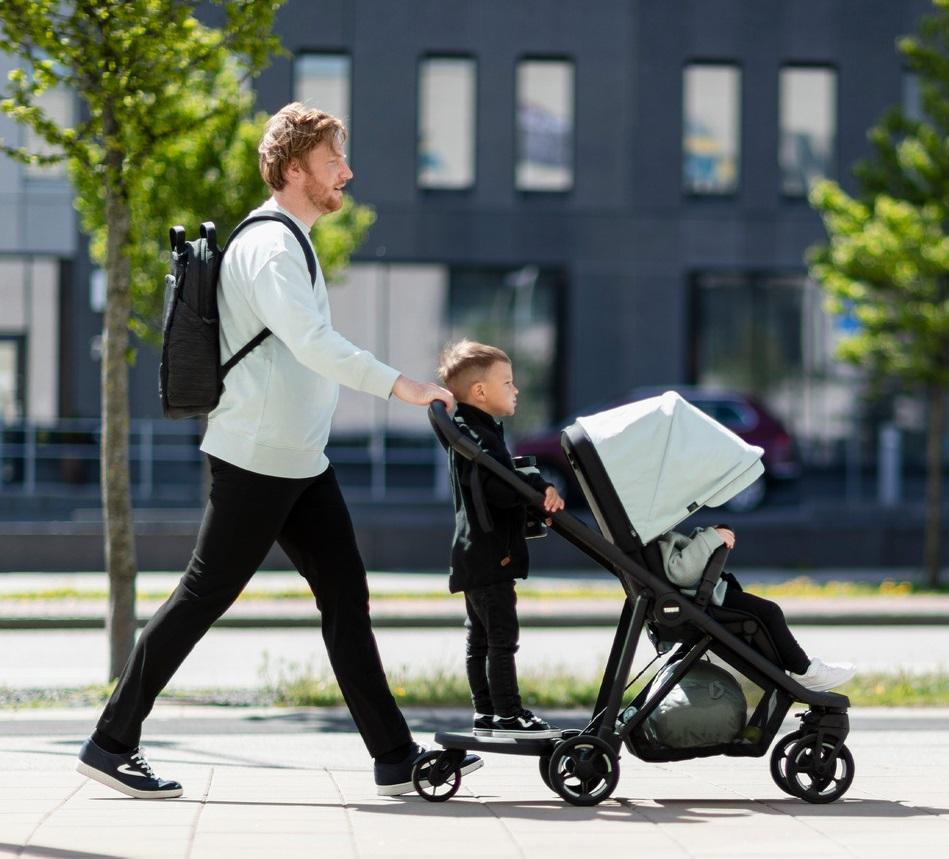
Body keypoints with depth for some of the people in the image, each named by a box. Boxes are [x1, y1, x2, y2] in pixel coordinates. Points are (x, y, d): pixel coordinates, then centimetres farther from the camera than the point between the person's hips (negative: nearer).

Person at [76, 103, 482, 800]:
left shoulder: (287, 243, 18)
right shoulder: (269, 247, -15)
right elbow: (312, 340, -28)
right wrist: (399, 385, -30)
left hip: (300, 461, 10)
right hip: (256, 458, -10)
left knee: (346, 597, 5)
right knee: (204, 597, -4)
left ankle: (396, 756, 4)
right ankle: (112, 743, 5)